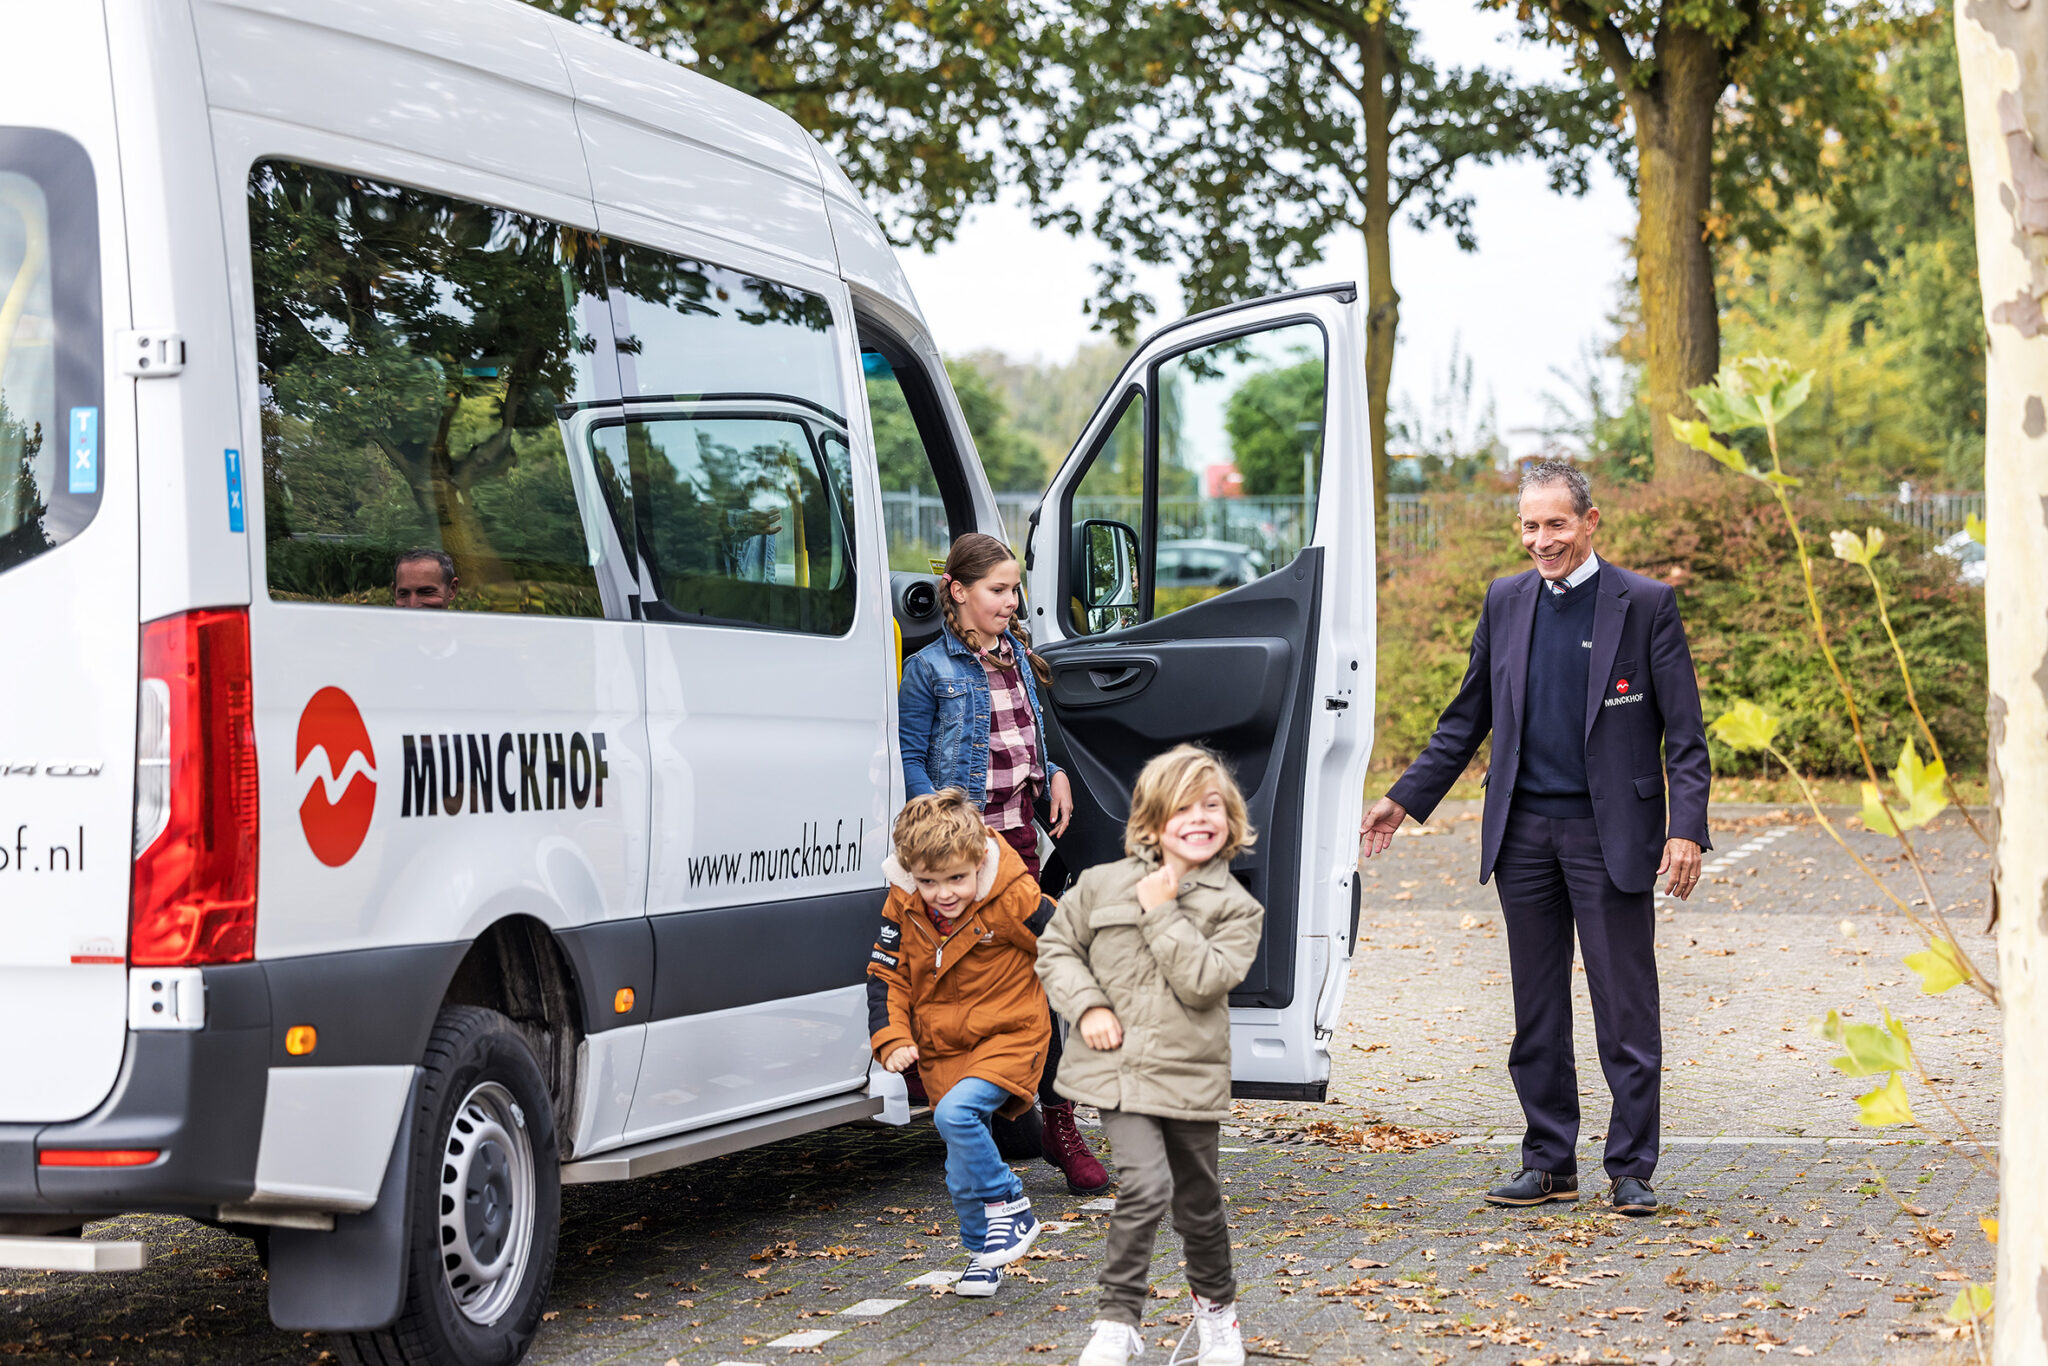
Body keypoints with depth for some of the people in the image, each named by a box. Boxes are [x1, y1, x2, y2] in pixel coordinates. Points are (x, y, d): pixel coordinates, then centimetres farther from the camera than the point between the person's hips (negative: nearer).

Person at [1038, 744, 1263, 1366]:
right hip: (1119, 1067, -1)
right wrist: (1087, 1006, -5)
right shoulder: (1102, 885, 1)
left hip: (1190, 1075, 1)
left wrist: (1163, 914, -18)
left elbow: (1203, 981, -16)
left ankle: (1216, 1305, 40)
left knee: (1198, 1204, 14)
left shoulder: (1235, 907, -3)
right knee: (1145, 1184, -20)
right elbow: (1055, 948, 10)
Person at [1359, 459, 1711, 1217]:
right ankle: (1549, 1163, 18)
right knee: (1537, 1011, 9)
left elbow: (1685, 734, -4)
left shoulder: (1646, 604, -4)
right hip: (1524, 833, 4)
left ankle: (1631, 1170, 7)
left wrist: (1687, 830, -15)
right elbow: (1466, 719, 17)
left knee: (1626, 1012, -1)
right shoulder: (1506, 602, 9)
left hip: (1609, 833, -4)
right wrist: (1403, 799, 14)